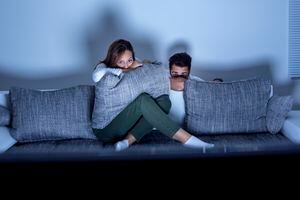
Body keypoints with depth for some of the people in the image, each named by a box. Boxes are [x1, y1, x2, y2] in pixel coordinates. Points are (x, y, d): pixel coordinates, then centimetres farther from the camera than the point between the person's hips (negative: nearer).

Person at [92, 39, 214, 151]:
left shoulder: (135, 66, 9)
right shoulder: (104, 67, -7)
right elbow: (97, 76, -31)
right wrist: (127, 70, -20)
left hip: (127, 124, 6)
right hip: (105, 128, -6)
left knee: (164, 101, -18)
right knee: (143, 100, -31)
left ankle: (129, 140, -32)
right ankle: (185, 138, -35)